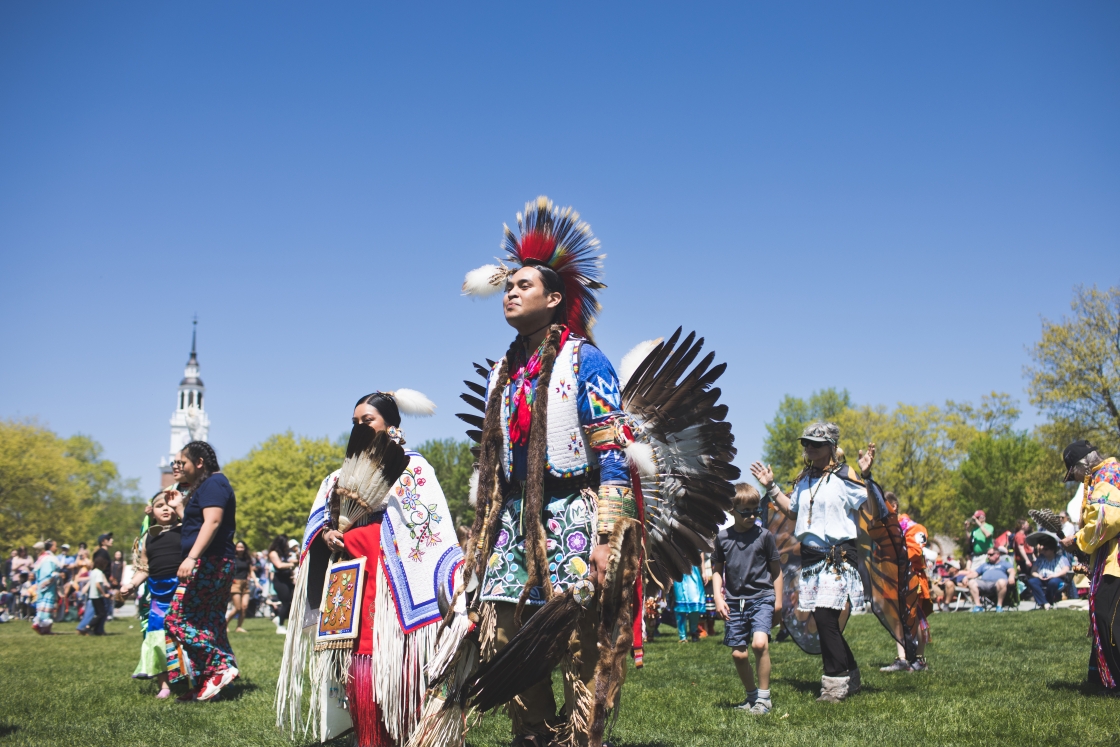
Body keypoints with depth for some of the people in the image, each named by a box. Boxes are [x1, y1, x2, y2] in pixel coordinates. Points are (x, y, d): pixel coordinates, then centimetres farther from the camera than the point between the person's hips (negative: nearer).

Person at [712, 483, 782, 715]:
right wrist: (718, 597, 1)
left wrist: (778, 599, 4)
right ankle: (751, 695, 27)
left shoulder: (764, 535, -2)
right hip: (734, 601, 3)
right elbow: (716, 570, 11)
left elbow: (776, 569, 5)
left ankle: (764, 697, -7)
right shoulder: (722, 537, 2)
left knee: (759, 643, -21)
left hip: (762, 598, -3)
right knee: (738, 654, 5)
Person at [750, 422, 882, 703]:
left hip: (837, 557, -7)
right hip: (810, 557, 7)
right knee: (823, 619, 10)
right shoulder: (803, 479, 13)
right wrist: (771, 487, 24)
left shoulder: (844, 477, -8)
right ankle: (850, 676, 25)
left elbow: (874, 513, -15)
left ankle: (835, 682, -1)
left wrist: (866, 477, -25)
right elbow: (792, 511, 28)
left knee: (825, 617, -14)